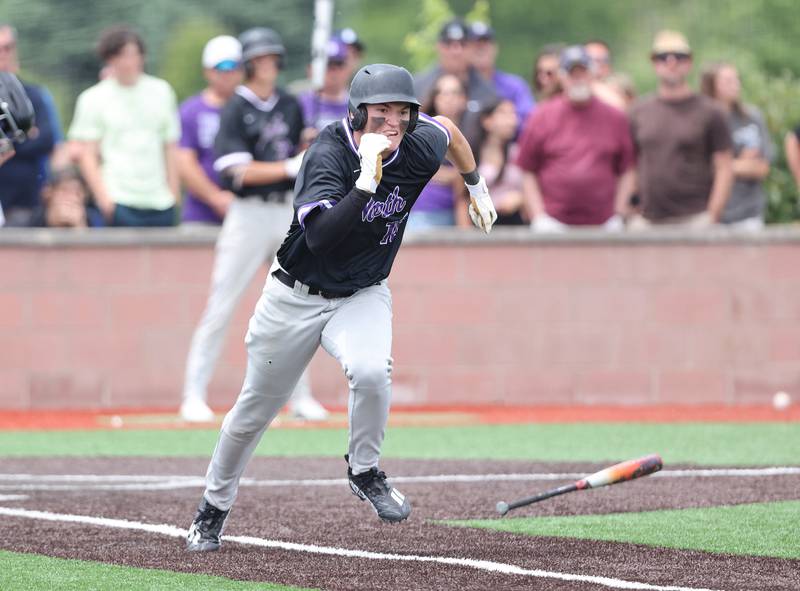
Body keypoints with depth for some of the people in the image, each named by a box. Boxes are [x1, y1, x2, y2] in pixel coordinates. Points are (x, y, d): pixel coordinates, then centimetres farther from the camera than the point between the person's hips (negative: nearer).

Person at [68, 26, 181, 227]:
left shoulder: (161, 92, 13)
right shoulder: (93, 99, 3)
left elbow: (171, 147, 16)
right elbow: (87, 154, 0)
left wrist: (173, 194, 9)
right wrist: (104, 198, -9)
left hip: (160, 203, 4)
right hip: (118, 201, -4)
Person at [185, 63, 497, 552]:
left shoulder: (419, 149, -14)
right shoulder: (329, 155, -28)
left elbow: (447, 127, 12)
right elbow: (319, 237, -44)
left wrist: (477, 188, 23)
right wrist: (367, 179, -49)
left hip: (363, 296, 2)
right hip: (295, 297, -2)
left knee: (371, 371, -30)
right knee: (256, 409, 10)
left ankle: (365, 472, -4)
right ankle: (214, 508, 33)